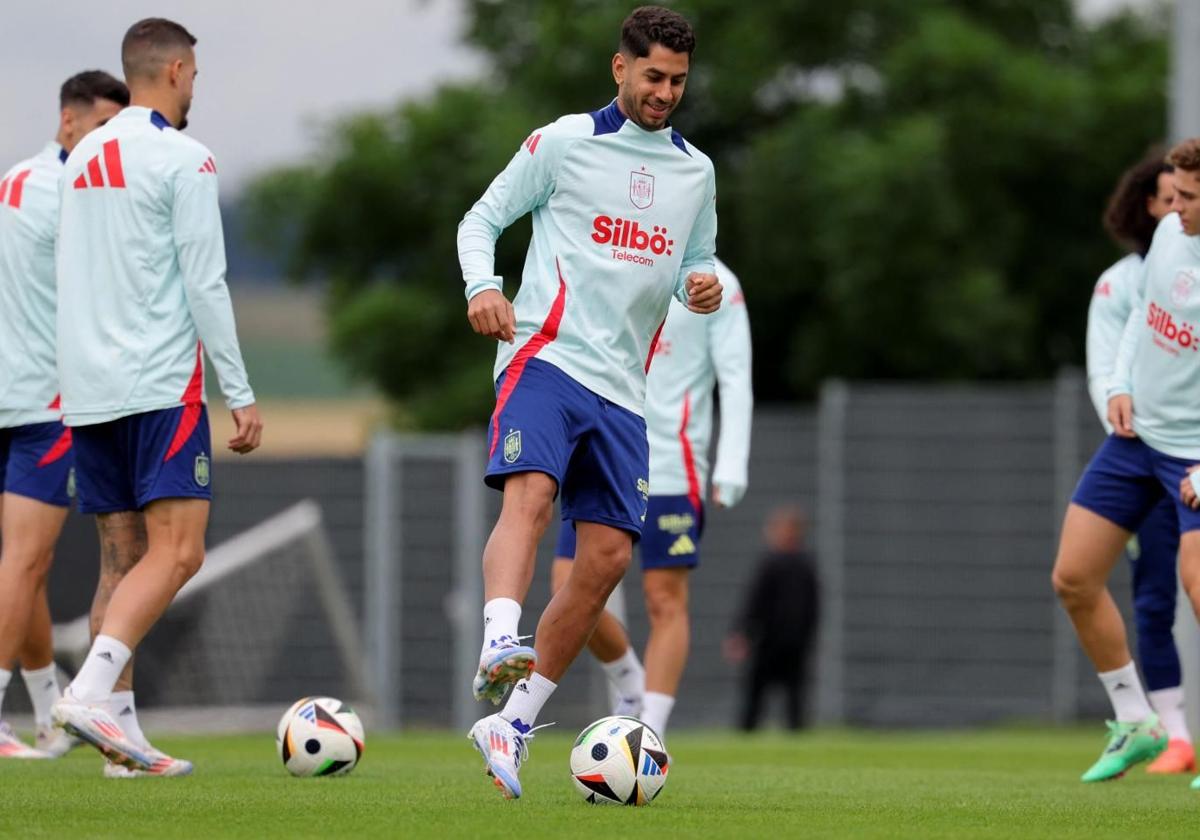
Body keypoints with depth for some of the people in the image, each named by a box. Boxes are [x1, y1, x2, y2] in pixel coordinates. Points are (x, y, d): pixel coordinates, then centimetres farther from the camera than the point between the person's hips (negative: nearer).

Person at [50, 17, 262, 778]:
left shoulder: (84, 159, 16)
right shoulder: (183, 159, -7)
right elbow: (204, 284, -11)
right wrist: (241, 394, -8)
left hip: (88, 391, 8)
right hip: (160, 384, -8)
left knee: (127, 559, 10)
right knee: (177, 551, -12)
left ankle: (117, 733, 3)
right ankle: (89, 691, -29)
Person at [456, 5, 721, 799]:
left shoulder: (696, 172, 15)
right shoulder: (563, 143, 2)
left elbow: (694, 265, 24)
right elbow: (482, 219, 6)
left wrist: (703, 289, -2)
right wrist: (483, 287, -14)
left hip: (622, 387, 5)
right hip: (547, 356, -5)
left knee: (608, 555, -1)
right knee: (530, 496, -30)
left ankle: (514, 722, 7)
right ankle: (500, 647, -47)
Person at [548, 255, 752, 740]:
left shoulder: (712, 283, -2)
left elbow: (735, 379, -6)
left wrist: (731, 467, -15)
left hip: (670, 472, -5)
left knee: (665, 601, -5)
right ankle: (630, 689, 18)